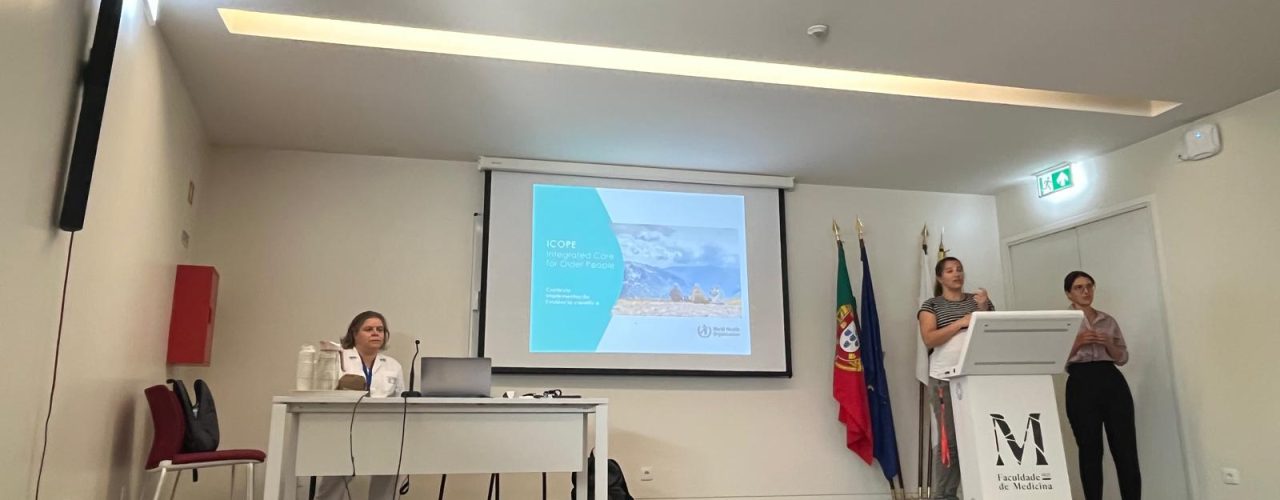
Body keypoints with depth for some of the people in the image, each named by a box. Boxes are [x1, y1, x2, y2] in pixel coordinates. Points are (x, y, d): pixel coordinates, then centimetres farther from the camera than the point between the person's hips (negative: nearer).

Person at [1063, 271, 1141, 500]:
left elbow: (1123, 357, 14)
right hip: (1081, 385, -3)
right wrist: (1077, 343, -14)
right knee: (1090, 451, -1)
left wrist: (1108, 343, -4)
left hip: (1112, 382, 3)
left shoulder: (1108, 320, 16)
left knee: (1126, 449, -2)